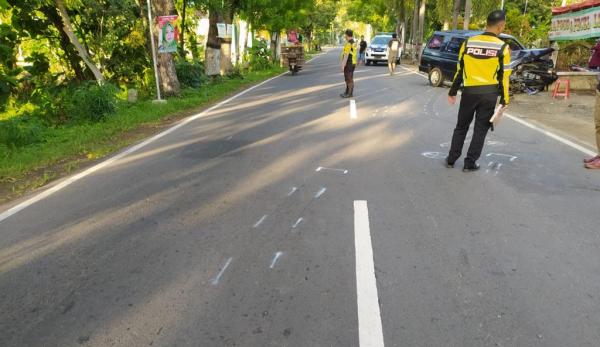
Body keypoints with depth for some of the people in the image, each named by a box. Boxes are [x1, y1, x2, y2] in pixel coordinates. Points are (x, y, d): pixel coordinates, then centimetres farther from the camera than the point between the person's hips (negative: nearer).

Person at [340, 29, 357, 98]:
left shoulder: (348, 44, -17)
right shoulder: (354, 43, 13)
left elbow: (346, 55, -21)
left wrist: (343, 65, -20)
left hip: (348, 64, -10)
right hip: (353, 63, 10)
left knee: (349, 79, -4)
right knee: (349, 79, 15)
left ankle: (350, 93, 0)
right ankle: (347, 92, 22)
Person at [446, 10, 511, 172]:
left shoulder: (468, 43, 0)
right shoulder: (502, 47, -6)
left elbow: (459, 70, 5)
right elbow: (504, 76, -4)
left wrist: (452, 92, 12)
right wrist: (504, 100, 3)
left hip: (469, 92, 2)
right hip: (489, 94, -2)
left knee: (461, 126, 16)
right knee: (481, 129, 9)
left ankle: (451, 159, 19)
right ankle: (470, 163, 13)